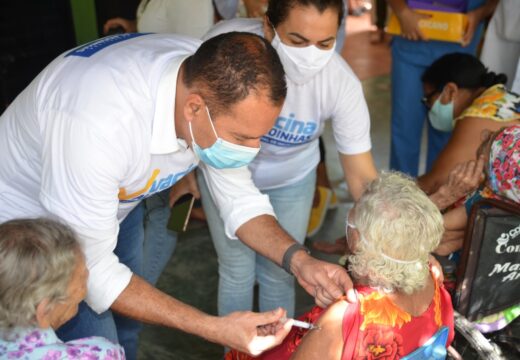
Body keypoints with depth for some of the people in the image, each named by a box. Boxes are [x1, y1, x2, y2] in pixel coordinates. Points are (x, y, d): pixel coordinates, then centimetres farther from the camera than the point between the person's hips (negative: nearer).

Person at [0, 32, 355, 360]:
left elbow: (240, 197, -9)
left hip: (113, 202, 6)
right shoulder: (100, 124, -44)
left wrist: (299, 260, -25)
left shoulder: (215, 82, -23)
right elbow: (91, 270, -34)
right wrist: (215, 328, -37)